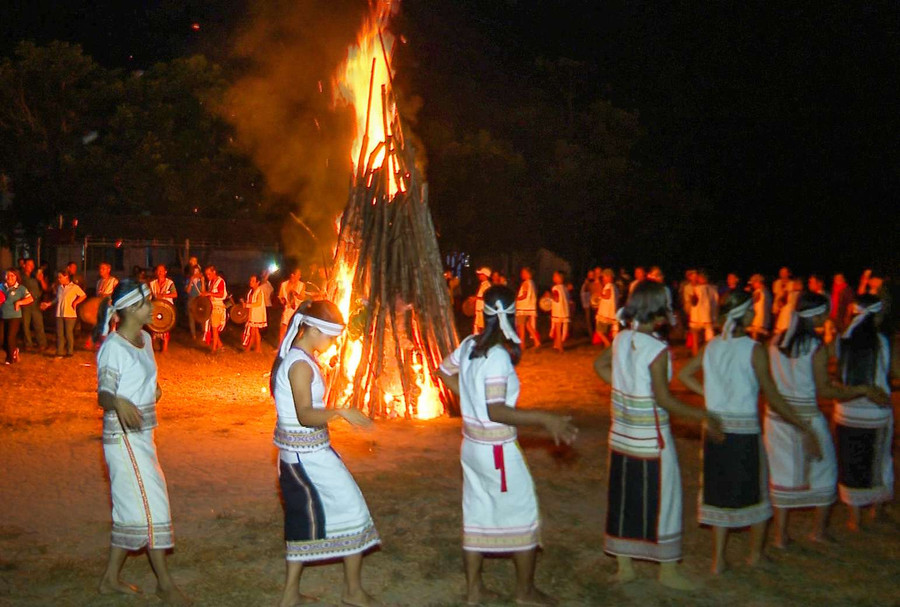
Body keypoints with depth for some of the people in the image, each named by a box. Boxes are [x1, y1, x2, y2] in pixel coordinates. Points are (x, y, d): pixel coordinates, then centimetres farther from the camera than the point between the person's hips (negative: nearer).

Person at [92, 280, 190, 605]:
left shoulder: (145, 338, 9)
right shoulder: (112, 347, -17)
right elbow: (103, 395, -24)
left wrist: (153, 390, 13)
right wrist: (119, 403, -42)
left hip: (142, 433, 9)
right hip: (124, 435, -9)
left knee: (131, 507, 15)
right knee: (151, 504, -5)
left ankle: (111, 579, 26)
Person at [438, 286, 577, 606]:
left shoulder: (469, 344, -1)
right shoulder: (499, 356, -24)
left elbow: (445, 371, 17)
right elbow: (496, 412, -27)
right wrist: (544, 418, -29)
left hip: (471, 445, 8)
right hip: (497, 450, -8)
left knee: (476, 513, 16)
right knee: (523, 514, 10)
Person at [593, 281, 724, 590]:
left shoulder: (621, 339, 0)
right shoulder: (657, 349, -21)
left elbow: (600, 364, 17)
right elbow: (664, 399, -21)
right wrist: (704, 416, -13)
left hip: (621, 434, 7)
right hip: (650, 438, -7)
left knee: (623, 497, 15)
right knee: (661, 498, 9)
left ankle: (624, 565, 27)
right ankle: (668, 569, 22)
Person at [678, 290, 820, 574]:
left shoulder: (712, 346, 2)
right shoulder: (754, 349, -14)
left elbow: (684, 375, 9)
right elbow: (774, 399, -13)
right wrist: (806, 430, -6)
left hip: (716, 428, 5)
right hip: (745, 430, -4)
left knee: (720, 492, 14)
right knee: (756, 492, 16)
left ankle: (718, 559, 19)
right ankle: (756, 554, 29)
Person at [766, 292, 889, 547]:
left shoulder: (776, 341, 0)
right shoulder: (816, 347, -16)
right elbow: (824, 390, -13)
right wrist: (862, 390, -4)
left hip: (777, 415, 5)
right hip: (806, 417, -5)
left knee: (782, 475, 13)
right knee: (823, 471, 17)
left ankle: (781, 535, 18)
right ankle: (819, 530, 27)